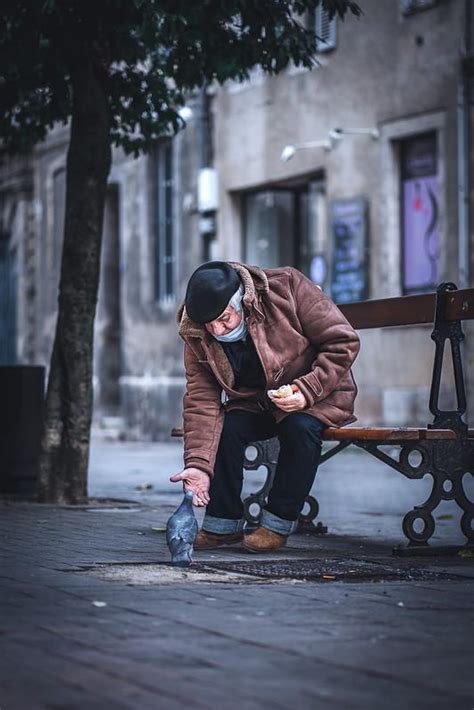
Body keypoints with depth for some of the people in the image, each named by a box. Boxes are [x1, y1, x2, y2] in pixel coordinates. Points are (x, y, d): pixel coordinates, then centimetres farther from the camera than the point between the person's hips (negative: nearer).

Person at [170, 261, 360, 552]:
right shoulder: (197, 337, -14)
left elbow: (343, 342, -19)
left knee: (301, 427, -33)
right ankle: (223, 525, -9)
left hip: (316, 396, -3)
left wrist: (307, 391, -27)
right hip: (254, 404, 3)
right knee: (227, 427, -26)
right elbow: (202, 403, -18)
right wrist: (199, 465, -30)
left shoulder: (287, 287, -25)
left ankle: (278, 525, -18)